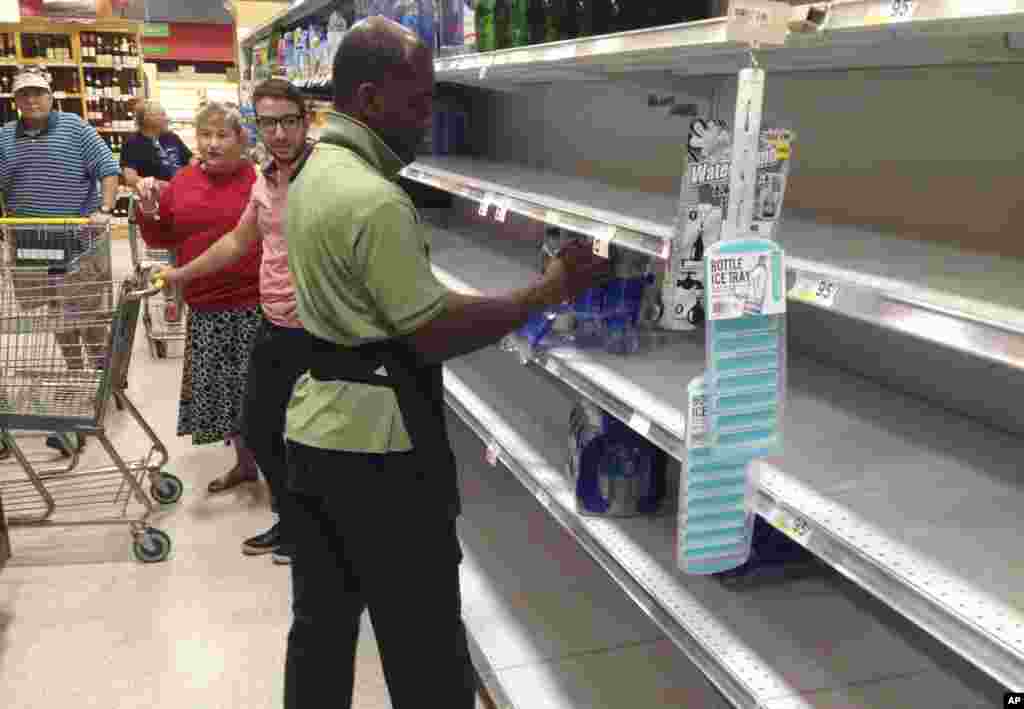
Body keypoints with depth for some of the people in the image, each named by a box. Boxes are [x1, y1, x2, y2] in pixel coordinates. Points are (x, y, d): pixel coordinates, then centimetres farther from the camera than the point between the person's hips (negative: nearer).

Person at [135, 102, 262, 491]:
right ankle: (245, 462, 33)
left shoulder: (260, 179, -6)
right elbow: (163, 238, 17)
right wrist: (149, 210, 0)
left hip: (254, 304, -5)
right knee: (215, 386, 13)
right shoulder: (182, 181, 9)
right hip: (205, 306, 6)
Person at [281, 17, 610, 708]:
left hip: (315, 429, 9)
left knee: (321, 625, 19)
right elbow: (434, 335, -20)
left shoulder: (313, 173, 10)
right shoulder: (376, 200, -21)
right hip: (377, 443, -9)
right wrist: (551, 289, -15)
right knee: (423, 647, 6)